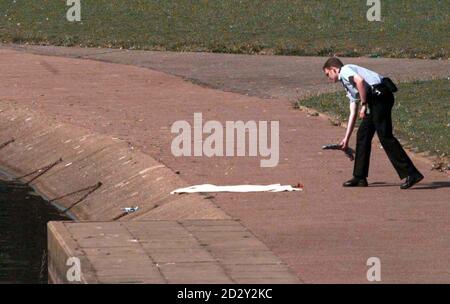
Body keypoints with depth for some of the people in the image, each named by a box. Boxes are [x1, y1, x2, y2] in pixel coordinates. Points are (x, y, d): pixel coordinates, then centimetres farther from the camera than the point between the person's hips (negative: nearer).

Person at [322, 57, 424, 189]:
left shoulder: (345, 70, 6)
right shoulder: (347, 84, 32)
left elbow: (360, 81, -16)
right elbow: (353, 113, 32)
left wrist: (364, 104, -9)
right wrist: (346, 138, 34)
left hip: (379, 93, -10)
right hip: (377, 98, 10)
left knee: (385, 136, -12)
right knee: (363, 135, 14)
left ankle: (411, 174, -16)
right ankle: (360, 177, 18)